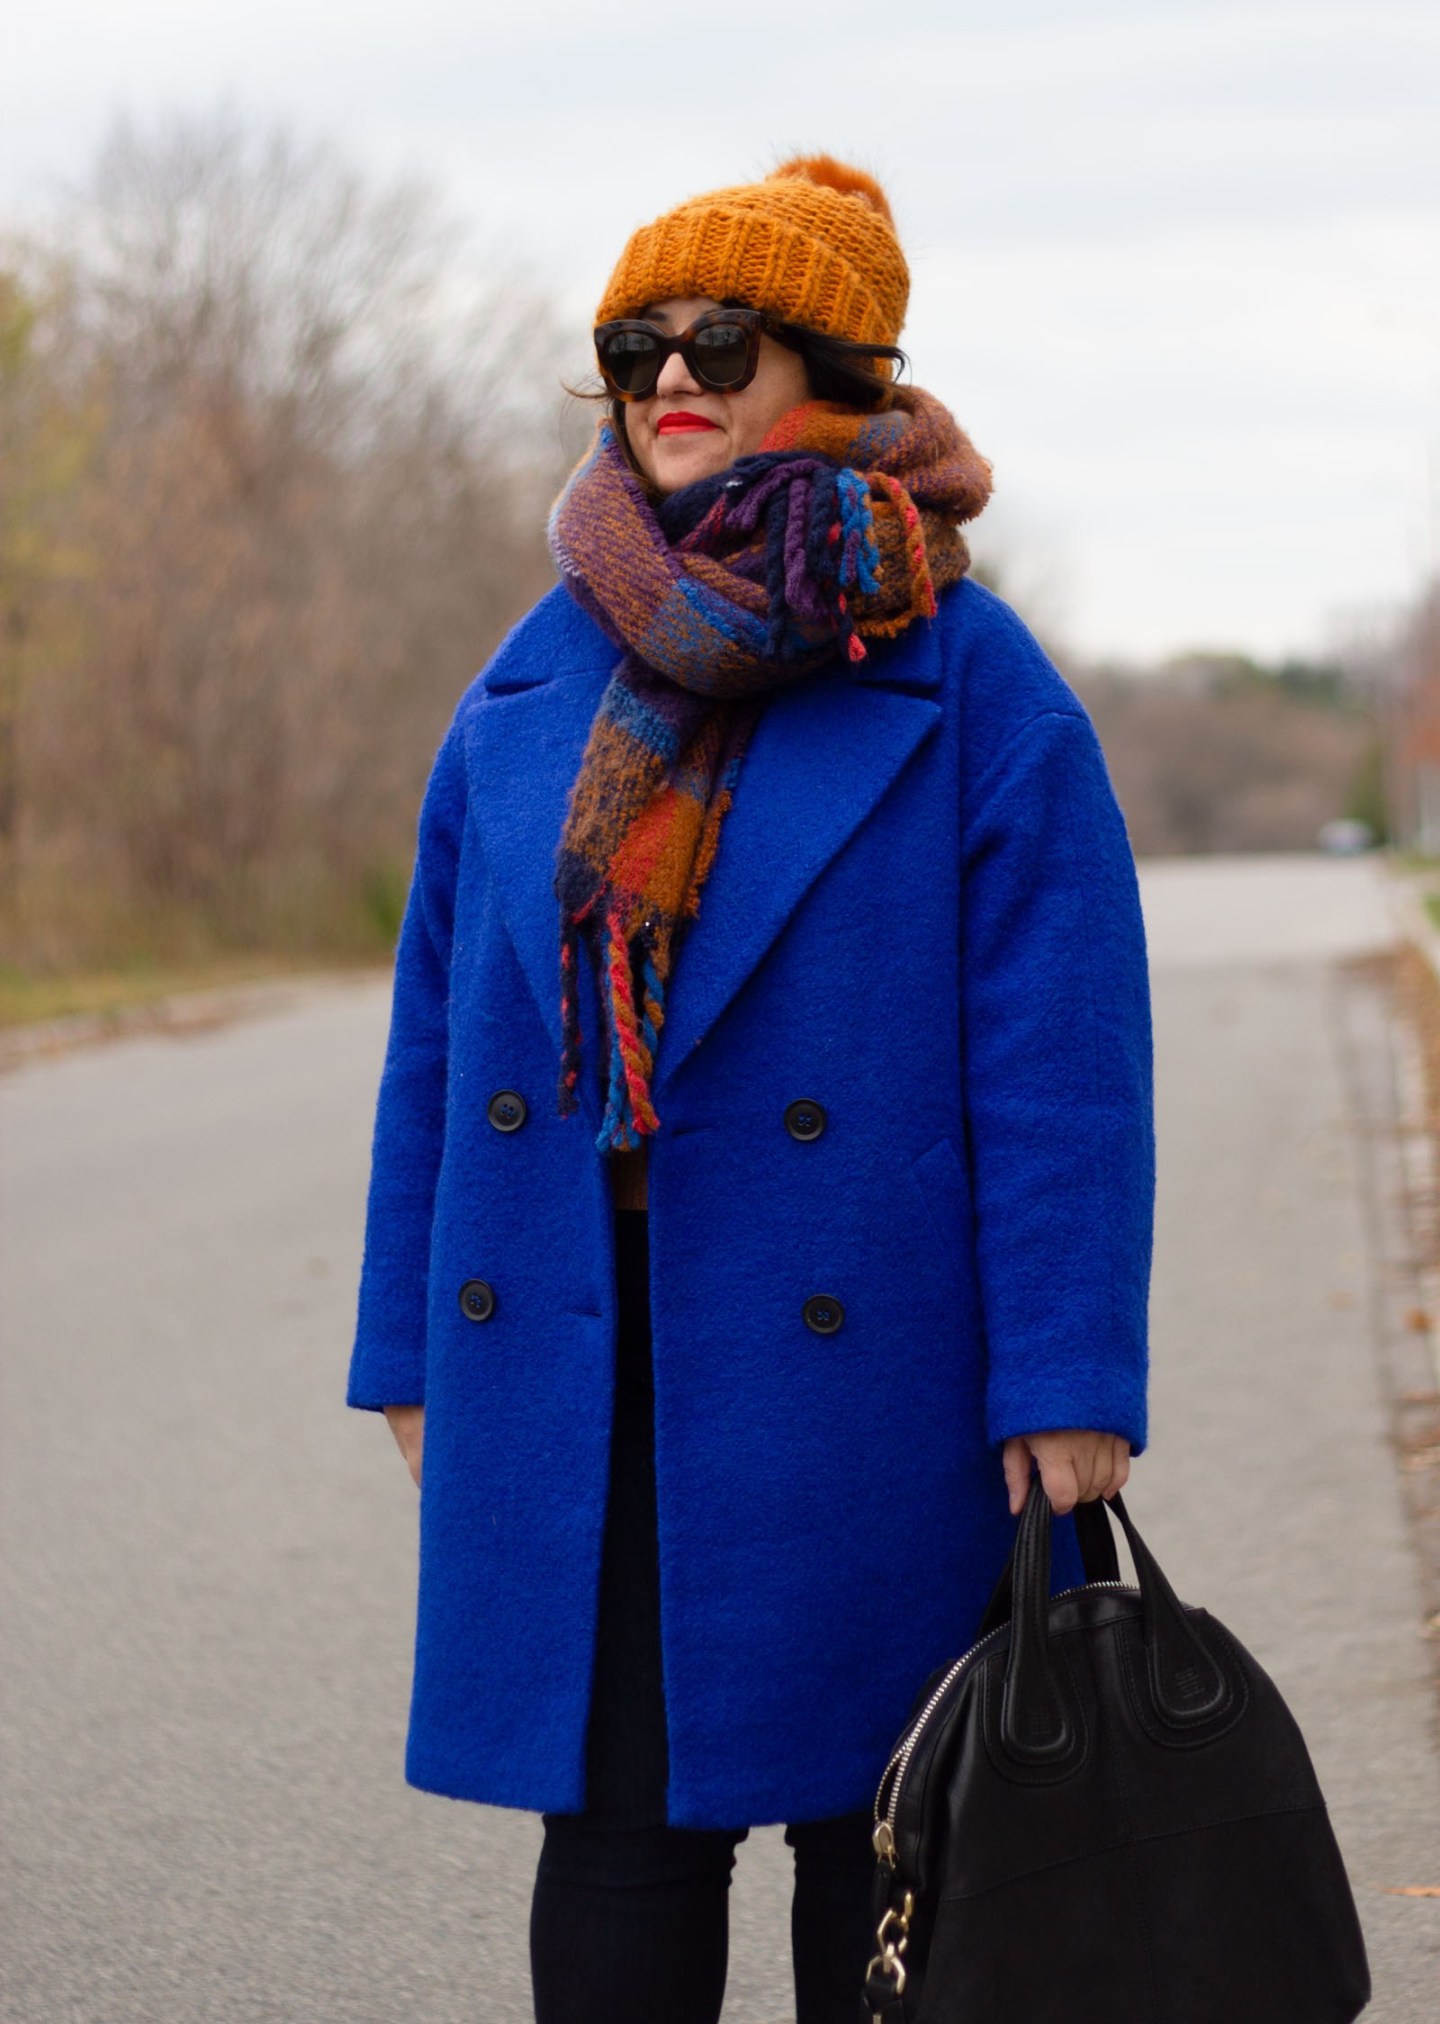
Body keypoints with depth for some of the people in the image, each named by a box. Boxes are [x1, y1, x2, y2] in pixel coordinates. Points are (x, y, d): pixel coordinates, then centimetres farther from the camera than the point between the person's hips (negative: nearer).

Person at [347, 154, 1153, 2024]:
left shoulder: (969, 683, -3)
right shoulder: (539, 681, 10)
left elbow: (1062, 1059, -7)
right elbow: (443, 1021, 12)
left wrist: (1070, 1383, -12)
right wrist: (414, 1351, 9)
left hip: (856, 1374, -3)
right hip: (571, 1369, 3)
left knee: (876, 1824, 6)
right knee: (608, 1822, 4)